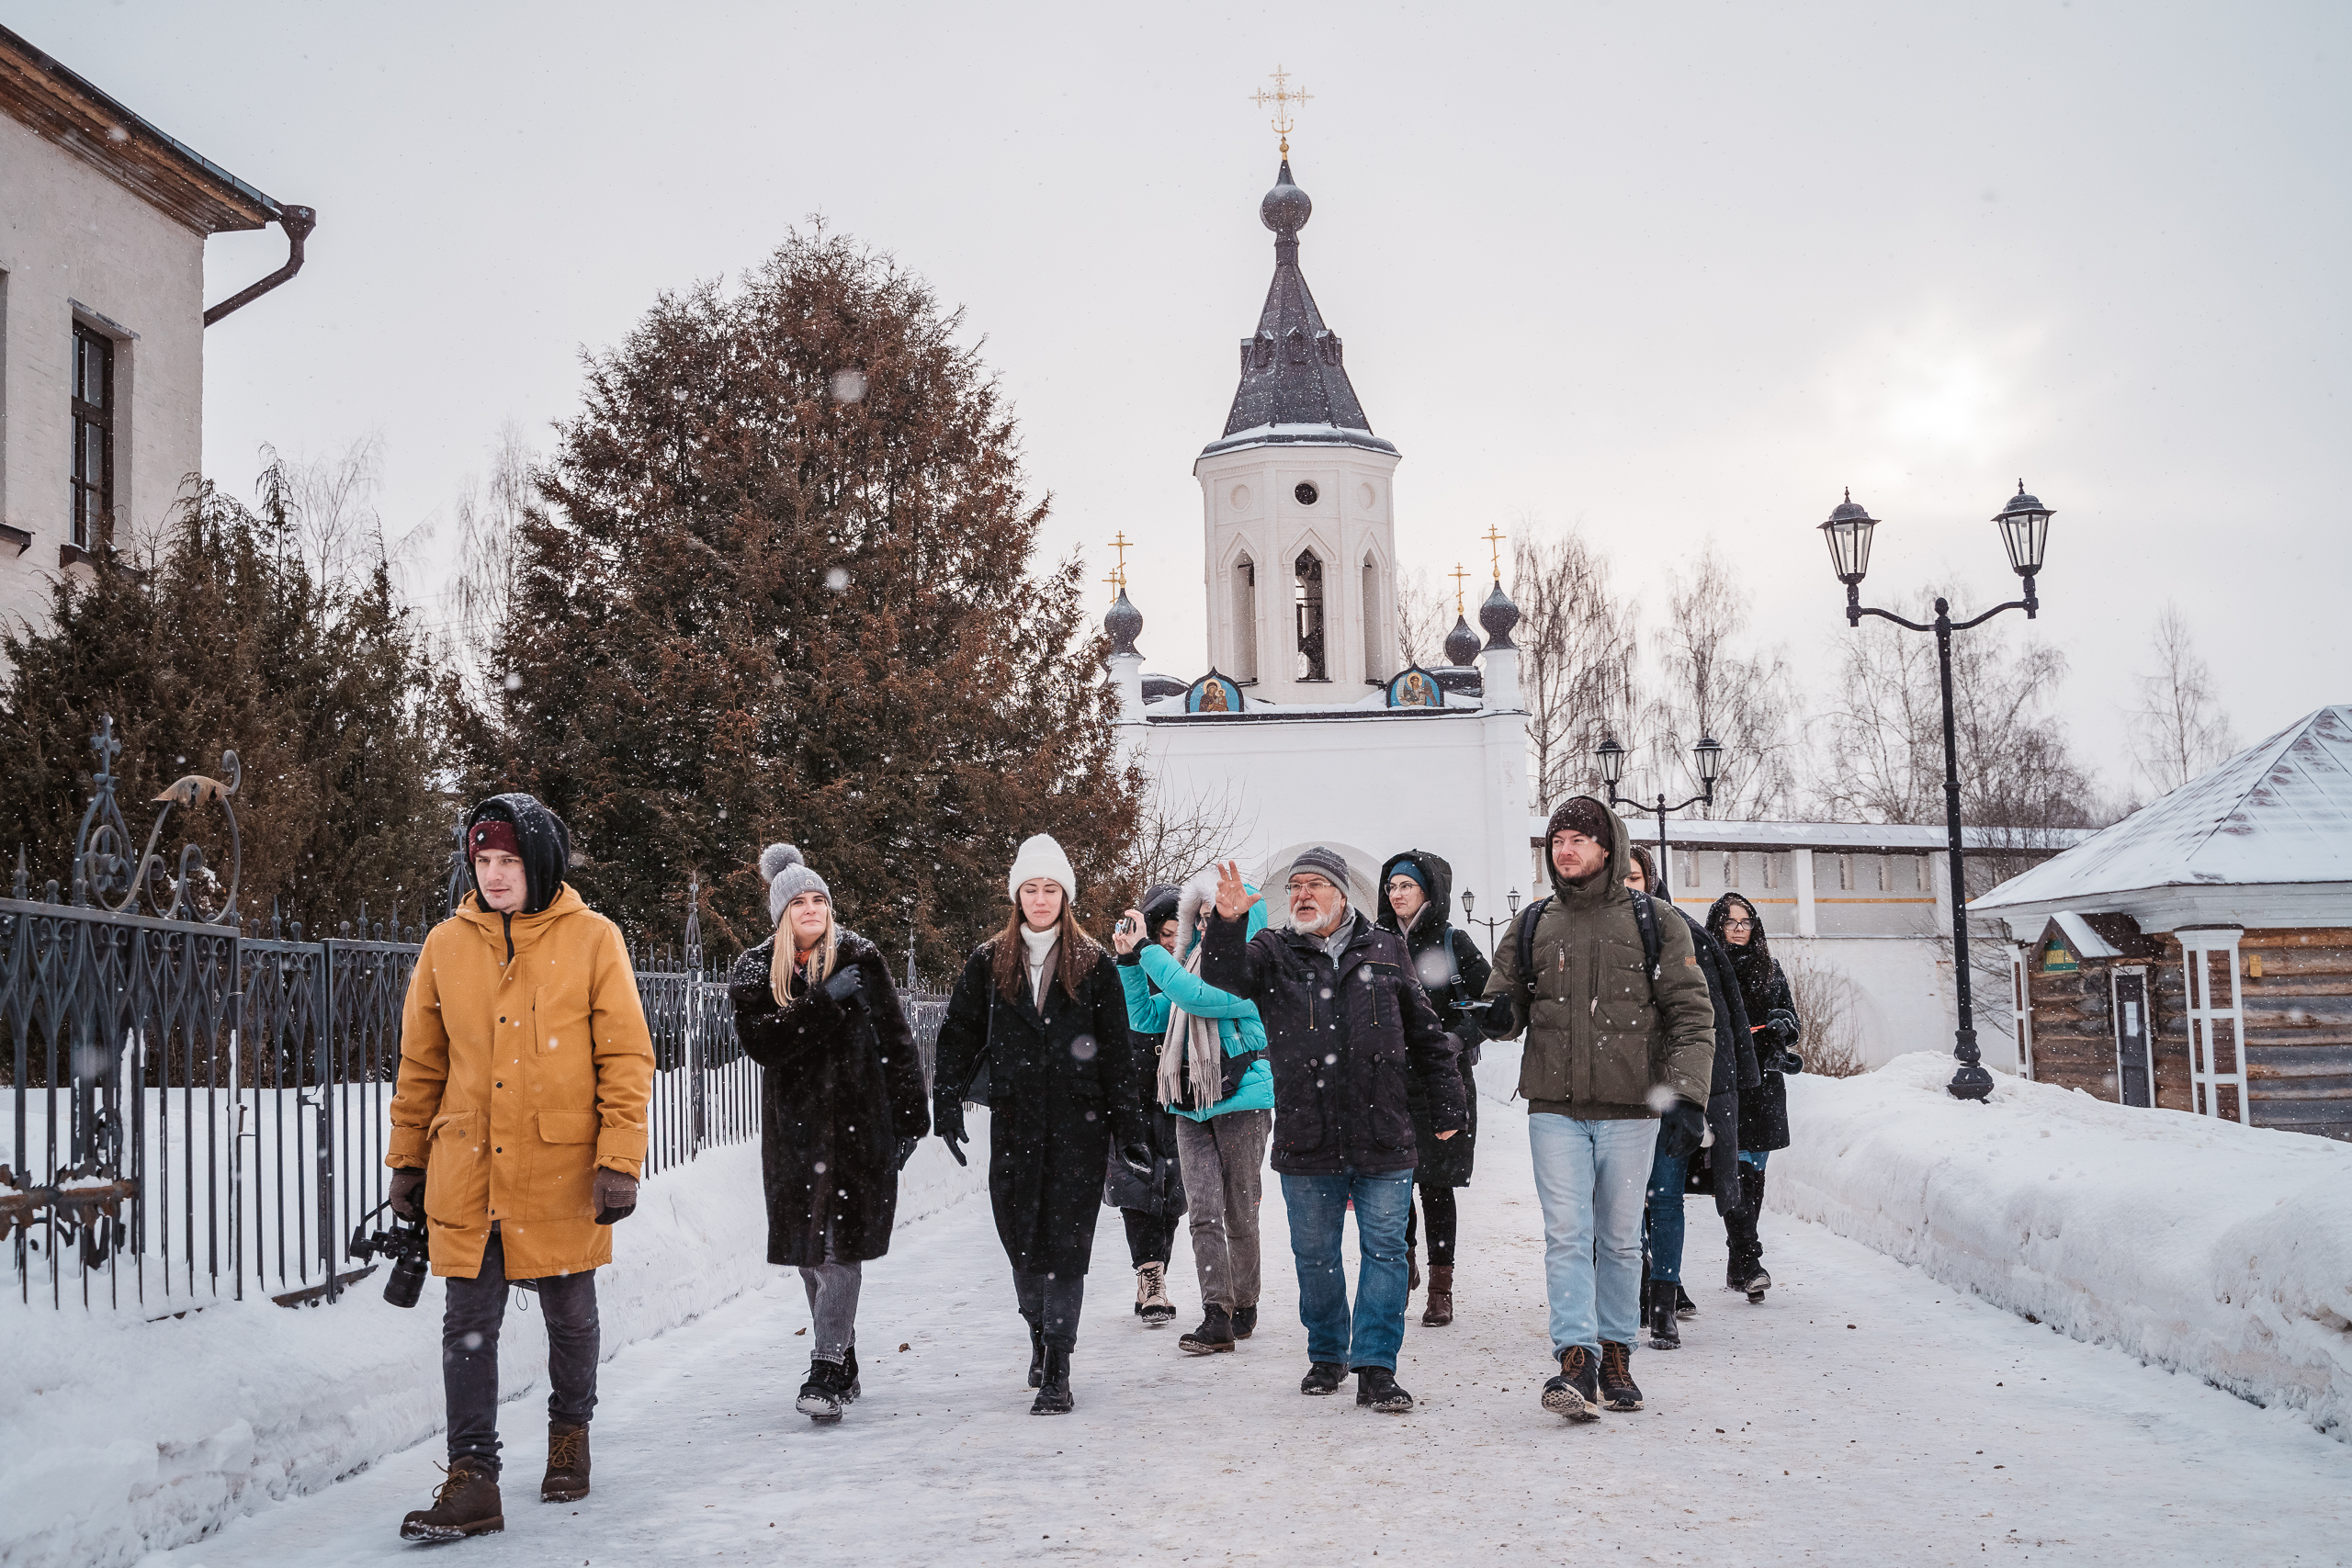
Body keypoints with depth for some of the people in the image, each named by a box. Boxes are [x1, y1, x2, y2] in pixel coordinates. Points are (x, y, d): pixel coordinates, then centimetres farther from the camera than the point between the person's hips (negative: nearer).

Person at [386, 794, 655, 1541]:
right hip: (467, 1171, 2)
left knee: (570, 1315, 13)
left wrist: (620, 1159, -10)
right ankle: (473, 1479, 6)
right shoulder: (447, 944, 5)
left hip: (562, 1171, -2)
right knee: (468, 1323, 0)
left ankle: (570, 1434, 35)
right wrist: (407, 1160, 12)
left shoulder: (592, 940, -4)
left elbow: (627, 1057, -5)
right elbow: (421, 1062, 12)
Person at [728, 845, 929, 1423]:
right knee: (808, 1251, 8)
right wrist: (824, 1003, -19)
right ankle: (842, 1364, 22)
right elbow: (759, 1041, -11)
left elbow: (895, 1040, 3)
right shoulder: (754, 971, 5)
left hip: (857, 1120, -3)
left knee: (840, 1247, -10)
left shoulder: (860, 958, 1)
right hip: (792, 1125, 3)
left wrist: (912, 1115, 1)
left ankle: (827, 1373, -11)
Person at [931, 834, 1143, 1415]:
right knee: (1020, 1237, 6)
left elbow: (1116, 1050, 3)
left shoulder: (1094, 965, 4)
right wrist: (947, 1107, 1)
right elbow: (959, 1037, 10)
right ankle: (1040, 1337, 29)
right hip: (1014, 1121, 2)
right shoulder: (988, 963, 8)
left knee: (1066, 1241, -6)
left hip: (1079, 1122, -2)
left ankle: (1056, 1371, -3)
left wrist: (1127, 1126, -1)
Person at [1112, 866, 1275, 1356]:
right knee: (1204, 1211, -5)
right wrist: (1130, 962, 5)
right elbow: (1149, 1019, 18)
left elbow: (1197, 998, -26)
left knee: (1239, 1213, 4)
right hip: (1191, 1108, 6)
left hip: (1242, 1102, -6)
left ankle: (1244, 1309, 18)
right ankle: (1216, 1316, -8)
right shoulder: (1194, 964, 13)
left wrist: (1148, 948, -22)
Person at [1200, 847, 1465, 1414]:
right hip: (1306, 1140, 0)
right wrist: (1227, 923, -33)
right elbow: (1223, 974, -14)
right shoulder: (1272, 953, 6)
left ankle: (1377, 1367, 7)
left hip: (1383, 1137, 0)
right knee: (1314, 1255, 10)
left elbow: (1425, 1032, 13)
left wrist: (1446, 1106, 12)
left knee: (1385, 1250, 1)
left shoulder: (1384, 951, 8)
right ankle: (1327, 1356, 27)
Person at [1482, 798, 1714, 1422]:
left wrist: (1686, 1096, -11)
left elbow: (1691, 1016, 0)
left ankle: (1615, 1355, 20)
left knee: (1620, 1239, 8)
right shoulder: (1533, 926, 10)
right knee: (1567, 1235, -8)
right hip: (1555, 1109, 1)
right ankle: (1576, 1362, -10)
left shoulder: (1655, 925, 2)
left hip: (1631, 1110, -1)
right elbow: (1505, 1003, 16)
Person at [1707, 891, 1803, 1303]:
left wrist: (1782, 1025, -6)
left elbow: (1792, 1021, 16)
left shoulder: (1769, 969, 15)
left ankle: (1739, 1267, 16)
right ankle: (1747, 1262, -17)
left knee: (1754, 1171, 6)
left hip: (1763, 1082, 4)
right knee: (1736, 1168, -13)